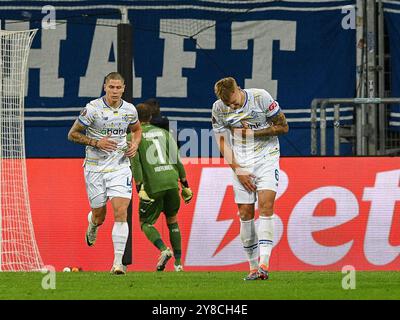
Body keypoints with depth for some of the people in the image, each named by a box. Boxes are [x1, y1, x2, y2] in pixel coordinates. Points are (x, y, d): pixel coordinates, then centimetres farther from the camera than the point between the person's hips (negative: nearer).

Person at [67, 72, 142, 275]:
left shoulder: (129, 110, 2)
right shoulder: (92, 109, -11)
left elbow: (137, 129, 23)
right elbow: (73, 134, -4)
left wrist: (135, 144, 2)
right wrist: (96, 143, -17)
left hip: (120, 166, 2)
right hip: (96, 167, -2)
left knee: (121, 213, -14)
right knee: (99, 216, 8)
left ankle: (118, 262, -13)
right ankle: (92, 225, 49)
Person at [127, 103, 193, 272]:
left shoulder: (133, 136, 7)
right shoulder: (164, 133, 18)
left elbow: (135, 162, -7)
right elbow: (176, 161, 13)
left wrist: (140, 188, -12)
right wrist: (185, 186, 16)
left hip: (153, 186, -4)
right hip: (172, 181, 4)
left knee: (146, 224, 9)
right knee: (172, 221, 20)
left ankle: (164, 250, -17)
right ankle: (178, 262, 13)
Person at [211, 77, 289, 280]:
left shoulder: (261, 97, -12)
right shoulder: (218, 108, -4)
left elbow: (283, 126, -5)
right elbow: (222, 143, 3)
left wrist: (254, 133, -15)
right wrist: (238, 171, -6)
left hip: (266, 158, -3)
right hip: (241, 164, 3)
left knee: (265, 205, -18)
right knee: (245, 213, -1)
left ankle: (264, 264, -26)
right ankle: (253, 267, 8)